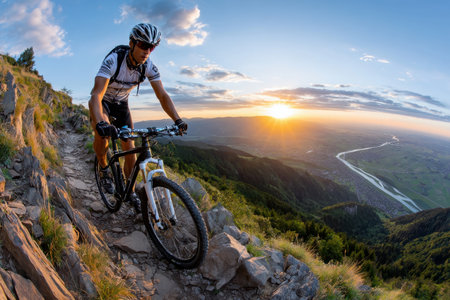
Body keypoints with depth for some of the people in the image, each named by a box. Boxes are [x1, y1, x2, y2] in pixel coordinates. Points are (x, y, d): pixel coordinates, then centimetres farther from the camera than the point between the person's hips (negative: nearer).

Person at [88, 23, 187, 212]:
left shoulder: (149, 67, -20)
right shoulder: (113, 60, -34)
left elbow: (162, 95, -19)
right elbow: (96, 96, -43)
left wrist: (177, 120, -34)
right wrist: (100, 123, -61)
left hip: (121, 104, 4)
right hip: (102, 101, -4)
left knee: (129, 147, -3)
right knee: (102, 132, -35)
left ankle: (130, 191, 14)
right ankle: (104, 170, -6)